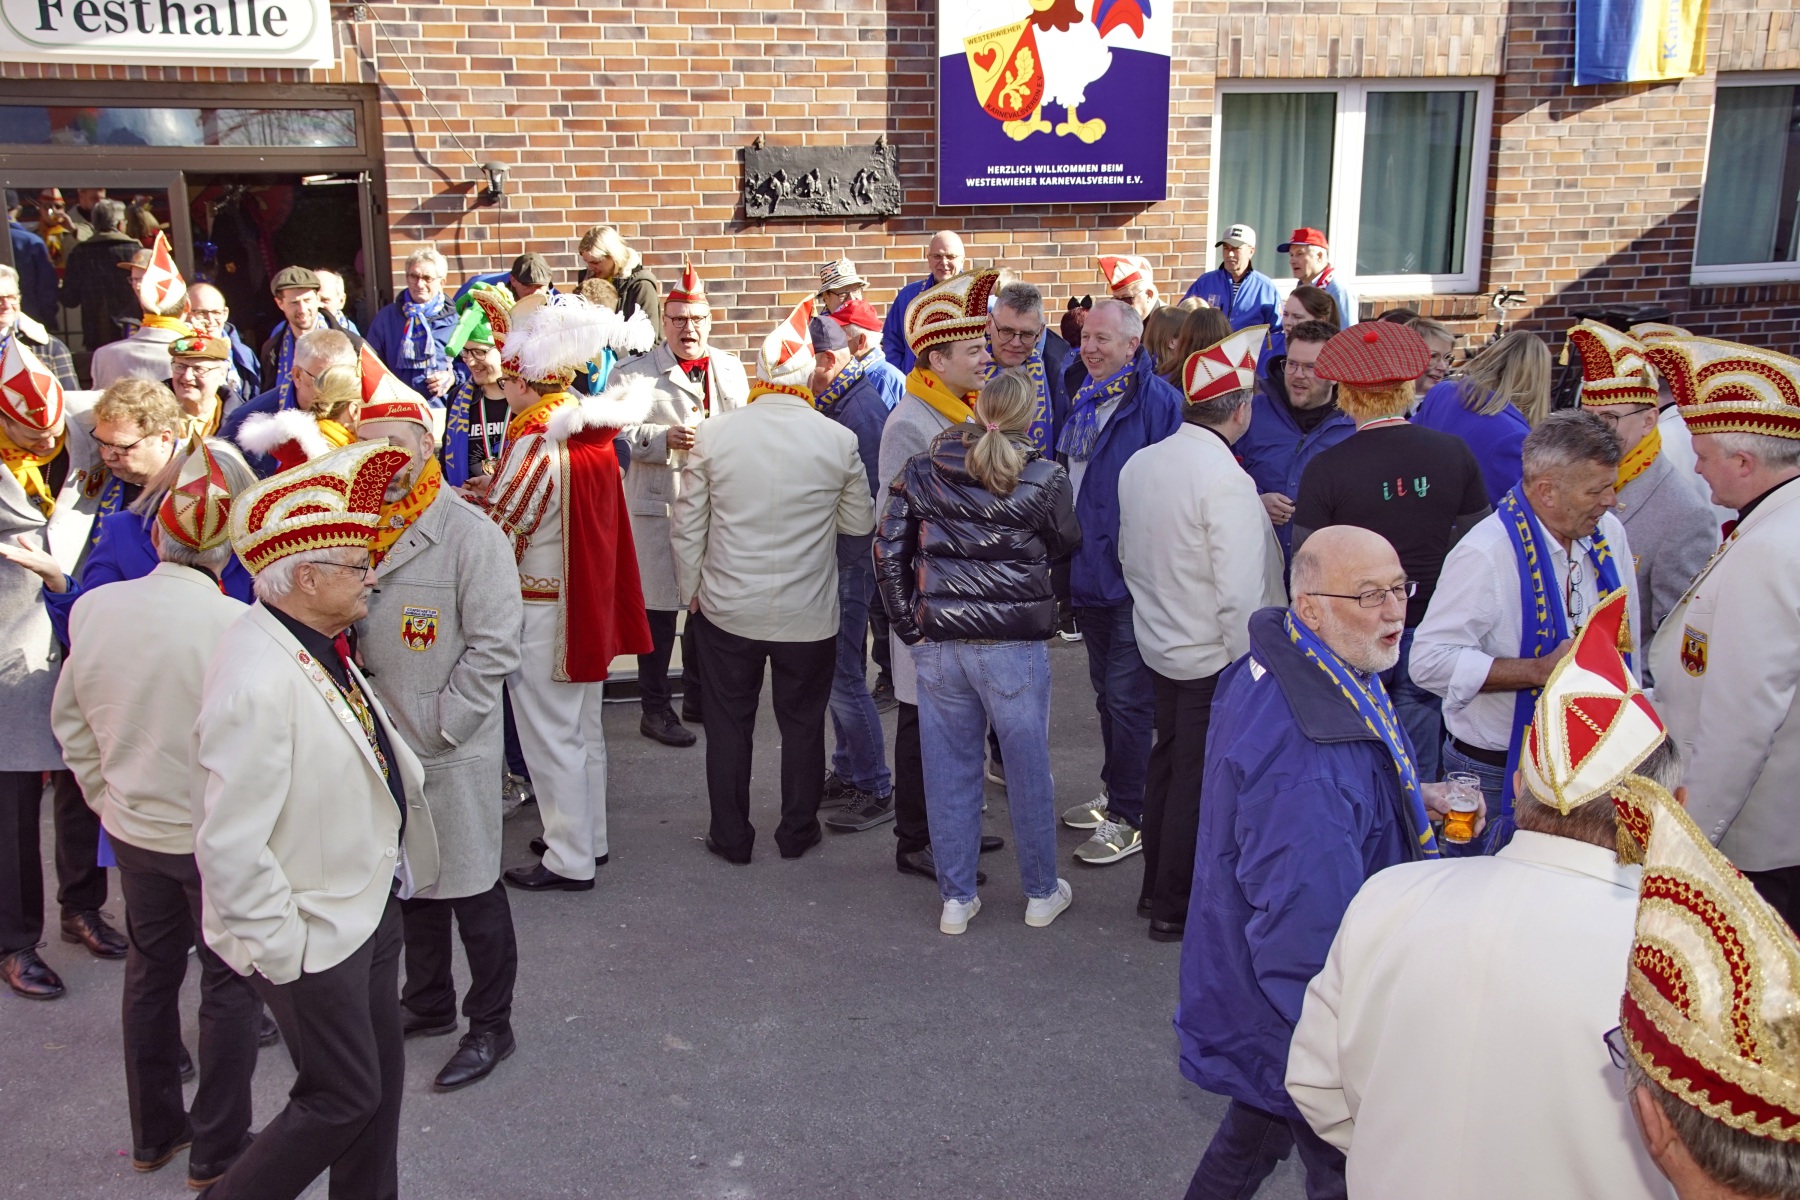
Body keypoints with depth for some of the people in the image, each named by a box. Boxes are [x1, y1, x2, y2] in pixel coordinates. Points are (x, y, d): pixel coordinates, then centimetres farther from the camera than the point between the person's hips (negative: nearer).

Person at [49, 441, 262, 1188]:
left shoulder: (92, 609, -8)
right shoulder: (235, 626, -25)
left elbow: (70, 721, 4)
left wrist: (108, 797, 15)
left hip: (133, 827, 5)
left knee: (149, 972, 21)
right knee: (229, 985, 11)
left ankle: (153, 1133, 36)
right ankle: (217, 1151, 22)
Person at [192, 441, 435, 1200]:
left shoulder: (318, 646, 1)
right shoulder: (257, 683, -29)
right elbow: (231, 847, -27)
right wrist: (280, 951, -20)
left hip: (368, 904, 9)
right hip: (314, 936, -9)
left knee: (382, 1081, 19)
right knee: (344, 1098, 5)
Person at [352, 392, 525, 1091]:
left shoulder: (469, 533, -16)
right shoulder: (363, 529, 6)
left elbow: (494, 647, -18)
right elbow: (345, 626, 17)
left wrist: (437, 727, -16)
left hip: (454, 752, -7)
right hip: (388, 742, 7)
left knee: (471, 890, 5)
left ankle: (491, 1026, 20)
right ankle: (428, 1005, 38)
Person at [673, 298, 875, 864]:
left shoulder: (714, 433, -9)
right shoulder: (839, 441, -11)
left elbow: (687, 524, -4)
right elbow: (860, 523, 1)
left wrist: (692, 589, 10)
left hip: (726, 607, 1)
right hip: (809, 611, 0)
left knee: (728, 722, 14)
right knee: (803, 723, 15)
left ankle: (731, 836, 23)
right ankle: (797, 832, 27)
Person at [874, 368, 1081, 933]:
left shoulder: (919, 472, 1)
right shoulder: (1045, 480, -6)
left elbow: (888, 552, 1)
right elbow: (1066, 545, 10)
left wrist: (911, 627, 8)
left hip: (937, 642, 2)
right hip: (1015, 644, -2)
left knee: (948, 768, 12)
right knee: (1028, 766, 12)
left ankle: (956, 898, 22)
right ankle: (1041, 892, 27)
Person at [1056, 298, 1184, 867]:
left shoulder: (1156, 401, -15)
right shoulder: (1085, 400, 11)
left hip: (1132, 578, -8)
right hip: (1088, 572, 9)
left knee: (1127, 698, -1)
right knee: (1106, 692, 20)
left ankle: (1129, 818, 10)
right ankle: (1113, 794, 34)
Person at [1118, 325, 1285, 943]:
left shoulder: (1139, 464, 1)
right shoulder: (1226, 480, -23)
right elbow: (1239, 592, -24)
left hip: (1159, 643, 8)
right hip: (1214, 657, -8)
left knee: (1167, 762, 20)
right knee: (1198, 778, 4)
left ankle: (1157, 886, 34)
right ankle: (1176, 908, 16)